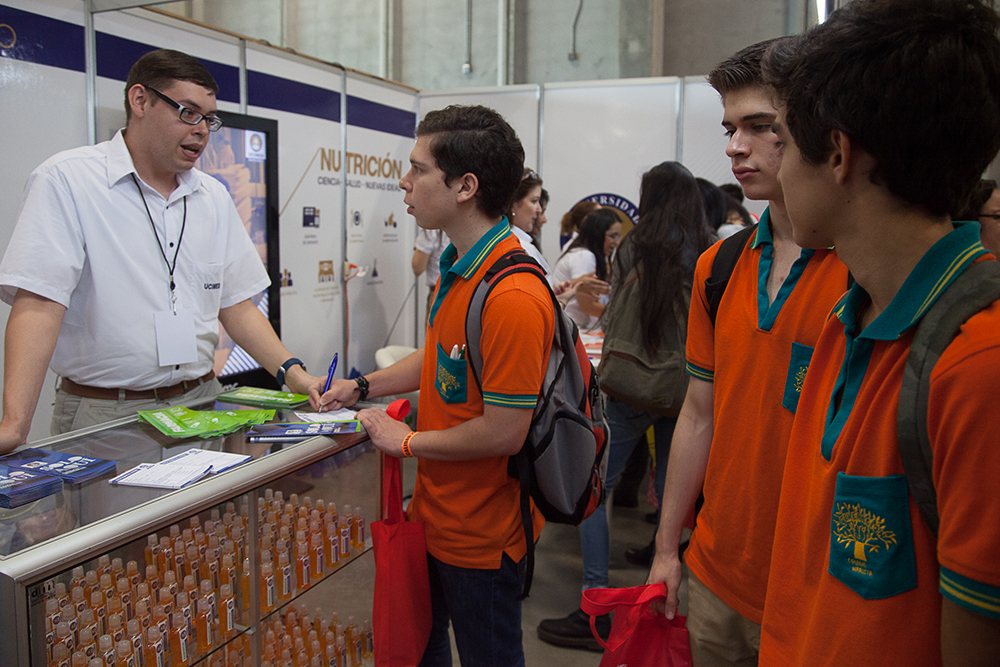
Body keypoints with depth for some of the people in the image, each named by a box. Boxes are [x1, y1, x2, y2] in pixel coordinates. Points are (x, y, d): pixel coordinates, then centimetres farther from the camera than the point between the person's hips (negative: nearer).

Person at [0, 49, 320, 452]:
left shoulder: (214, 198, 12)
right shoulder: (67, 181, -5)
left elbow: (236, 305, 13)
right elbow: (39, 303, -16)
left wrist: (294, 374, 0)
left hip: (201, 404, 4)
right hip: (102, 418, -4)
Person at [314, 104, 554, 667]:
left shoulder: (512, 297, -30)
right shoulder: (460, 269, 3)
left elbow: (504, 432, -28)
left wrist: (408, 441, -15)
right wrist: (362, 387, 12)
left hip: (480, 535, -9)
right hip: (437, 512, 9)